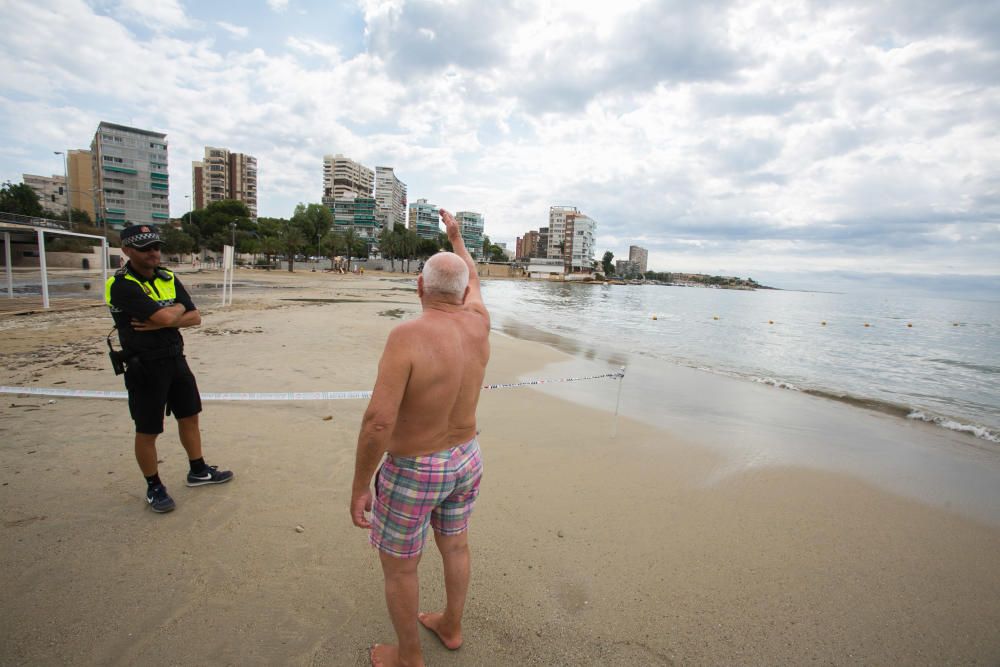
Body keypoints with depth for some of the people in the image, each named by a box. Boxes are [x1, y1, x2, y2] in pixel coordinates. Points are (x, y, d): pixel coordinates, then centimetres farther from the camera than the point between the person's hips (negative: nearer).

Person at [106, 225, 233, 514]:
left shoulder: (168, 278, 6)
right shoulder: (121, 284, -17)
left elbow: (195, 317, 0)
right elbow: (164, 317, -27)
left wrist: (162, 321, -17)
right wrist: (178, 308, -5)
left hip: (176, 359, 7)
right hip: (145, 368, -7)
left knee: (189, 415, 16)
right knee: (147, 431, 6)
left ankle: (198, 471, 33)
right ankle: (154, 487, 25)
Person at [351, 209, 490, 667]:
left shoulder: (407, 337, -28)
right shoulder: (478, 325, -10)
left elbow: (378, 422, -32)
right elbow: (473, 278, 12)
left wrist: (359, 487, -18)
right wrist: (455, 235, 28)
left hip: (413, 472, -6)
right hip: (466, 460, 6)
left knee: (399, 566, 18)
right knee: (455, 547, 27)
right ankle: (451, 627, 50)